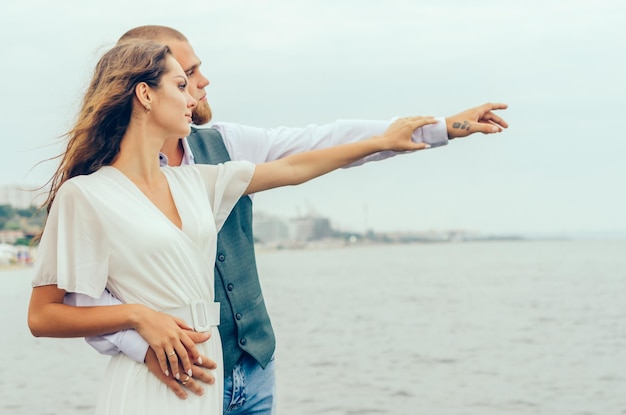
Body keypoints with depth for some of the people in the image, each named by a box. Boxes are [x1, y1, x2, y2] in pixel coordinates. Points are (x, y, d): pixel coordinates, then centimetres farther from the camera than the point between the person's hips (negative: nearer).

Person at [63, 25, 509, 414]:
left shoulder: (224, 145, 4)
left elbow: (325, 143, 2)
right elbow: (82, 292, -18)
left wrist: (442, 127, 1)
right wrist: (146, 345, -34)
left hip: (255, 368, 6)